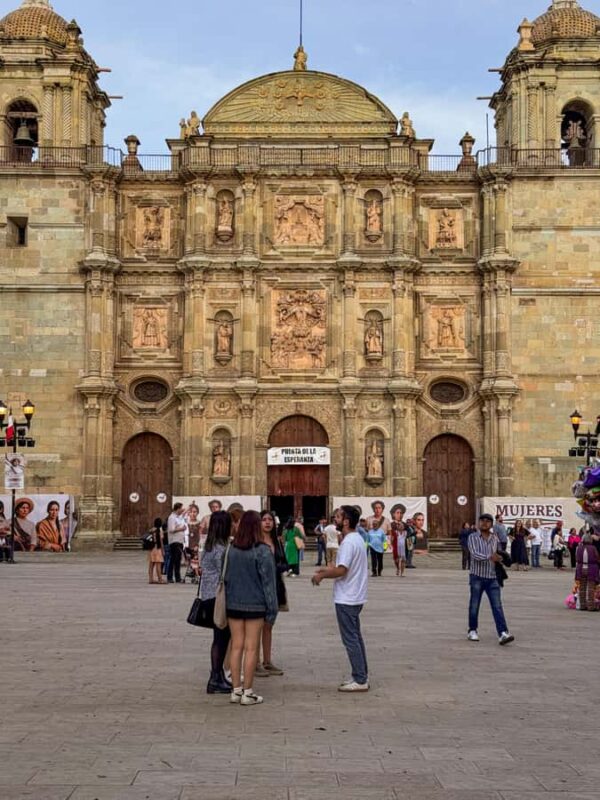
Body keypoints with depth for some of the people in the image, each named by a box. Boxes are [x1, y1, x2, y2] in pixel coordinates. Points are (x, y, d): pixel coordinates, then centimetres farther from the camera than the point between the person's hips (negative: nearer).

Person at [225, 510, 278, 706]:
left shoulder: (231, 549, 0)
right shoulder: (262, 551, -12)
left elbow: (225, 577, 7)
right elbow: (268, 581, -9)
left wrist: (229, 598, 14)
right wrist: (272, 608, -3)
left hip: (233, 604, 4)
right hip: (255, 605, -4)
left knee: (237, 646, 10)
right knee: (251, 648, 2)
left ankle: (236, 690, 14)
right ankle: (247, 693, 5)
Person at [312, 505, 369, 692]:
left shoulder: (348, 542, -20)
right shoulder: (357, 538, 12)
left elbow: (342, 570, -26)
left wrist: (321, 575, -13)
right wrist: (328, 569, 16)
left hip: (346, 599, -10)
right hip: (355, 597, 10)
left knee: (350, 639, -4)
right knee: (355, 637, 16)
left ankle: (360, 680, 0)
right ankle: (361, 676, 21)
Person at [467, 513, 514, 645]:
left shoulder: (495, 538, 9)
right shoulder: (473, 537, -2)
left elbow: (499, 555, 18)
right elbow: (474, 554, -17)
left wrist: (499, 559, -6)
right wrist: (490, 557, -30)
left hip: (492, 577, 2)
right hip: (477, 576, -2)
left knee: (497, 606, -7)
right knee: (474, 605, 6)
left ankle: (502, 634, -15)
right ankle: (472, 631, 22)